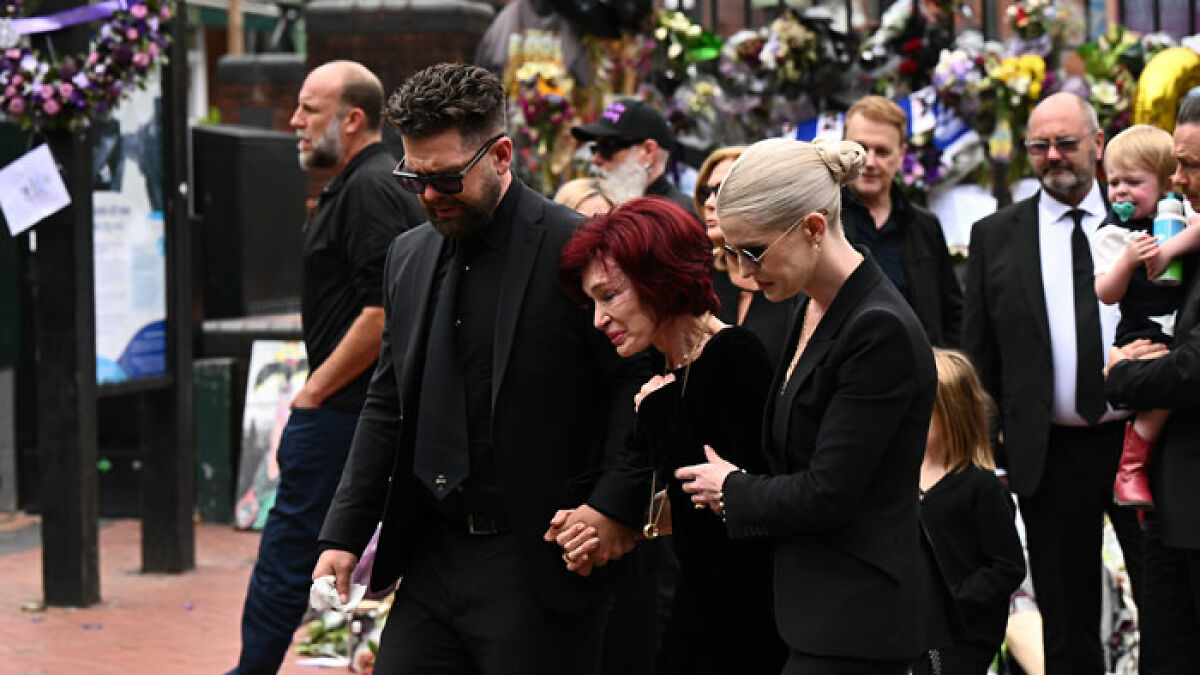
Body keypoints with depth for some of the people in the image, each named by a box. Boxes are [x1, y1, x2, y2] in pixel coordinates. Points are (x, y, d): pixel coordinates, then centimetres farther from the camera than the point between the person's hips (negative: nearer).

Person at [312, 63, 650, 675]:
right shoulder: (409, 257, 12)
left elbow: (642, 383, -9)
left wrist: (614, 507, -17)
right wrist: (344, 534, 11)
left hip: (541, 565, -6)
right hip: (432, 557, 6)